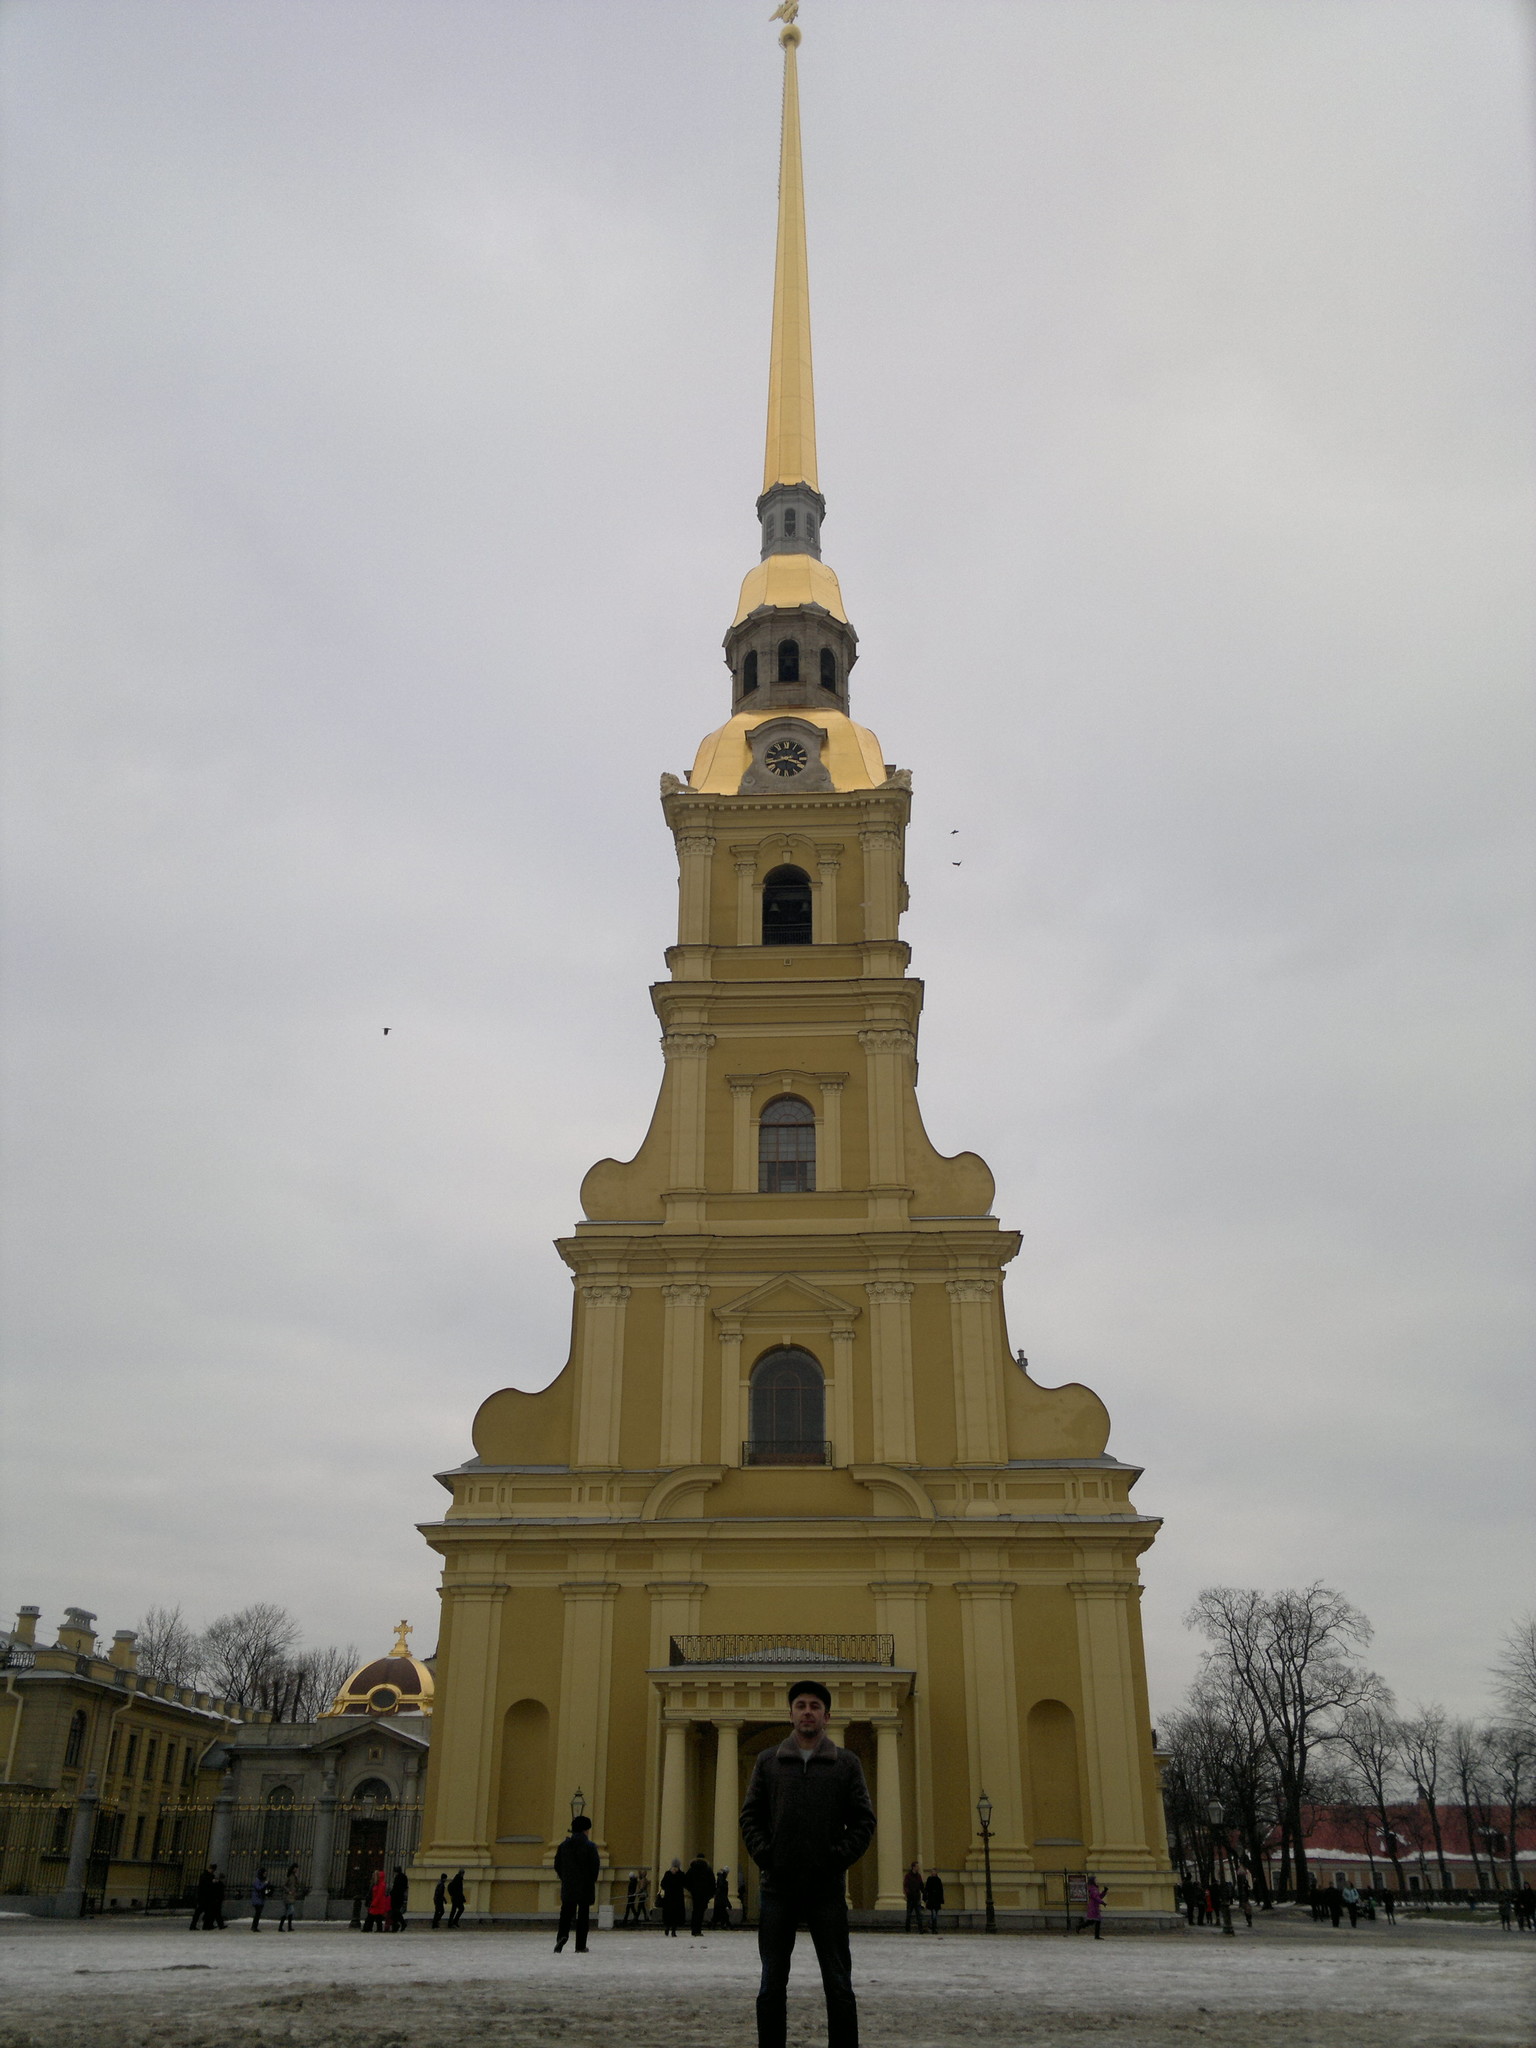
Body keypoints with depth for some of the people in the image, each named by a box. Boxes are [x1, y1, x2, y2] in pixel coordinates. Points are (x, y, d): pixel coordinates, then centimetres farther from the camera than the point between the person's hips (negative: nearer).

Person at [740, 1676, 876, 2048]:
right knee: (772, 1985, 6)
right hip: (778, 1888, 1)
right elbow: (750, 1817, 7)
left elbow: (863, 1821, 2)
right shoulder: (767, 1761, 9)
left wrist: (837, 1859, -8)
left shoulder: (847, 1763, 6)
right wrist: (765, 1856, -7)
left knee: (839, 1985, 2)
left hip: (827, 1888, -1)